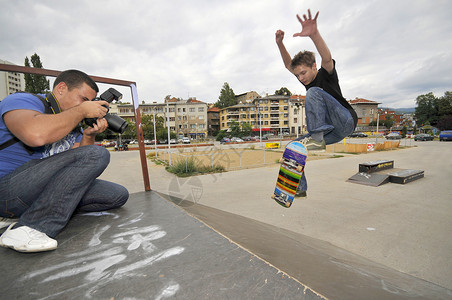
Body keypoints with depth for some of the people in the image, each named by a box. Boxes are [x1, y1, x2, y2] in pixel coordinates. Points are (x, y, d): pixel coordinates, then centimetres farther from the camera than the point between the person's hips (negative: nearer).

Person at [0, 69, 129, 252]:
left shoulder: (74, 124, 15)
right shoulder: (23, 100, -6)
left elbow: (79, 168, 10)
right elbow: (37, 136, -31)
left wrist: (89, 136, -5)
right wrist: (82, 110, -18)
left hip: (45, 191, 8)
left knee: (118, 195, -3)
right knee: (97, 154, -23)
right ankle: (29, 227, -23)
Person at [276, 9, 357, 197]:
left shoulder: (326, 75, -7)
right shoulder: (308, 81, 12)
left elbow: (327, 58, -30)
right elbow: (289, 65, 12)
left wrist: (314, 34, -47)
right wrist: (280, 44, -3)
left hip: (346, 122, -7)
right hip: (332, 132, 7)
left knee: (314, 92, -26)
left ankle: (316, 137, -34)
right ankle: (299, 188, 2)